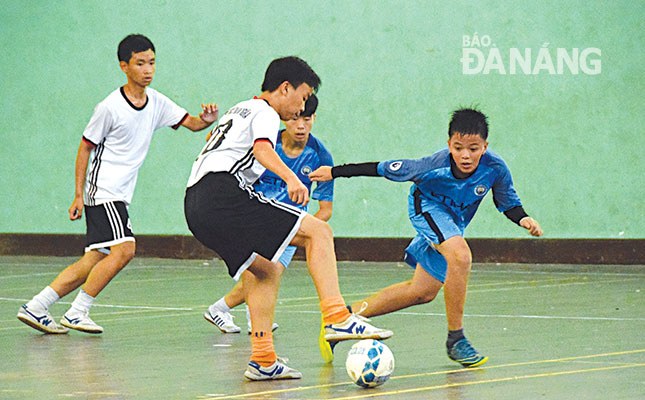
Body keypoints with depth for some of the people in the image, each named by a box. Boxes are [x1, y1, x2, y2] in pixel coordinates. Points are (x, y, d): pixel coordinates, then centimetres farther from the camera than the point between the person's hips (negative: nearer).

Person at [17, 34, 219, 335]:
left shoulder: (156, 103, 6)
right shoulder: (110, 108, -12)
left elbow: (191, 123, 7)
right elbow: (85, 147, -5)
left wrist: (207, 119, -17)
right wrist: (79, 195, -7)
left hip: (120, 196, 7)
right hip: (102, 190, -7)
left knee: (93, 263, 5)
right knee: (124, 250, -21)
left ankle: (35, 308, 11)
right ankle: (77, 313, -14)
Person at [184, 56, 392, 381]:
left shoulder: (238, 110, 30)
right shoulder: (265, 113, 2)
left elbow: (213, 141, 47)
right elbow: (262, 149, -20)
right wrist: (290, 178, -35)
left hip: (195, 207, 10)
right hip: (224, 194, -10)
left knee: (268, 270, 20)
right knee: (318, 232, -10)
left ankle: (263, 359, 10)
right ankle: (337, 319, -24)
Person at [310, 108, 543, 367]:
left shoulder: (495, 168, -27)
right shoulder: (435, 165, -34)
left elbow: (508, 202, -8)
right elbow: (384, 169, -22)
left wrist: (523, 219, -28)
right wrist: (335, 172, -17)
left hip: (454, 222, 5)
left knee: (423, 291, 8)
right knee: (460, 256, -33)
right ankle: (455, 339, -22)